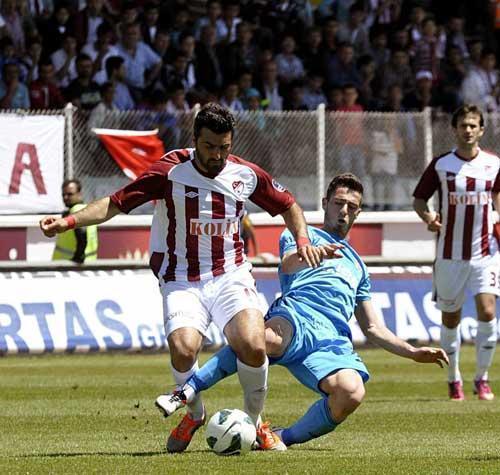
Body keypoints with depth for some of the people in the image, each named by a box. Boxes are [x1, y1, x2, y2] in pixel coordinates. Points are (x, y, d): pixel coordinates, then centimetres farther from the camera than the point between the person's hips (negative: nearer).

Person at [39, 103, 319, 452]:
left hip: (231, 276, 1)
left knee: (253, 345, -26)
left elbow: (288, 205, 20)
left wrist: (303, 240, 4)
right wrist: (68, 222, -17)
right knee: (183, 349, -28)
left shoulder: (246, 175, 2)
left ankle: (255, 422, 1)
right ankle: (195, 414, 5)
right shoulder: (170, 172, -8)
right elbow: (115, 203, -5)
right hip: (182, 282, -1)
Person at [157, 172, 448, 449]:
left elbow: (373, 329, 41)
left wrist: (414, 353, 30)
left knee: (352, 392, -32)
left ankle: (283, 438, -15)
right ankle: (186, 393, -37)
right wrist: (314, 253, -23)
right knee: (268, 339, -44)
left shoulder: (357, 265, 41)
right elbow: (288, 264, 0)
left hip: (334, 341, 4)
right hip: (297, 317, -4)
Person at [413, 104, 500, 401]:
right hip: (450, 254, 0)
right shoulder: (441, 165, -3)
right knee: (450, 318, 6)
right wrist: (428, 216, -16)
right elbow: (419, 199, 5)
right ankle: (454, 380, 22)